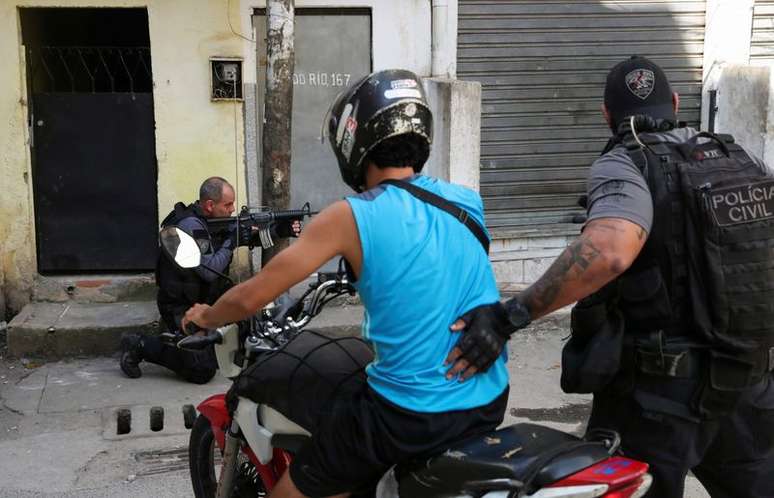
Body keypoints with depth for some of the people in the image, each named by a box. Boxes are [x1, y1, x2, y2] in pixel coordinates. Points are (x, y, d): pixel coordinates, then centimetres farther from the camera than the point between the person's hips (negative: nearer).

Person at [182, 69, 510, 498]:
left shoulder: (350, 217, -12)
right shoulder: (468, 201, 4)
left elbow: (252, 297, -7)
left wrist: (206, 316, 14)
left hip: (410, 414, -6)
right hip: (489, 403, 7)